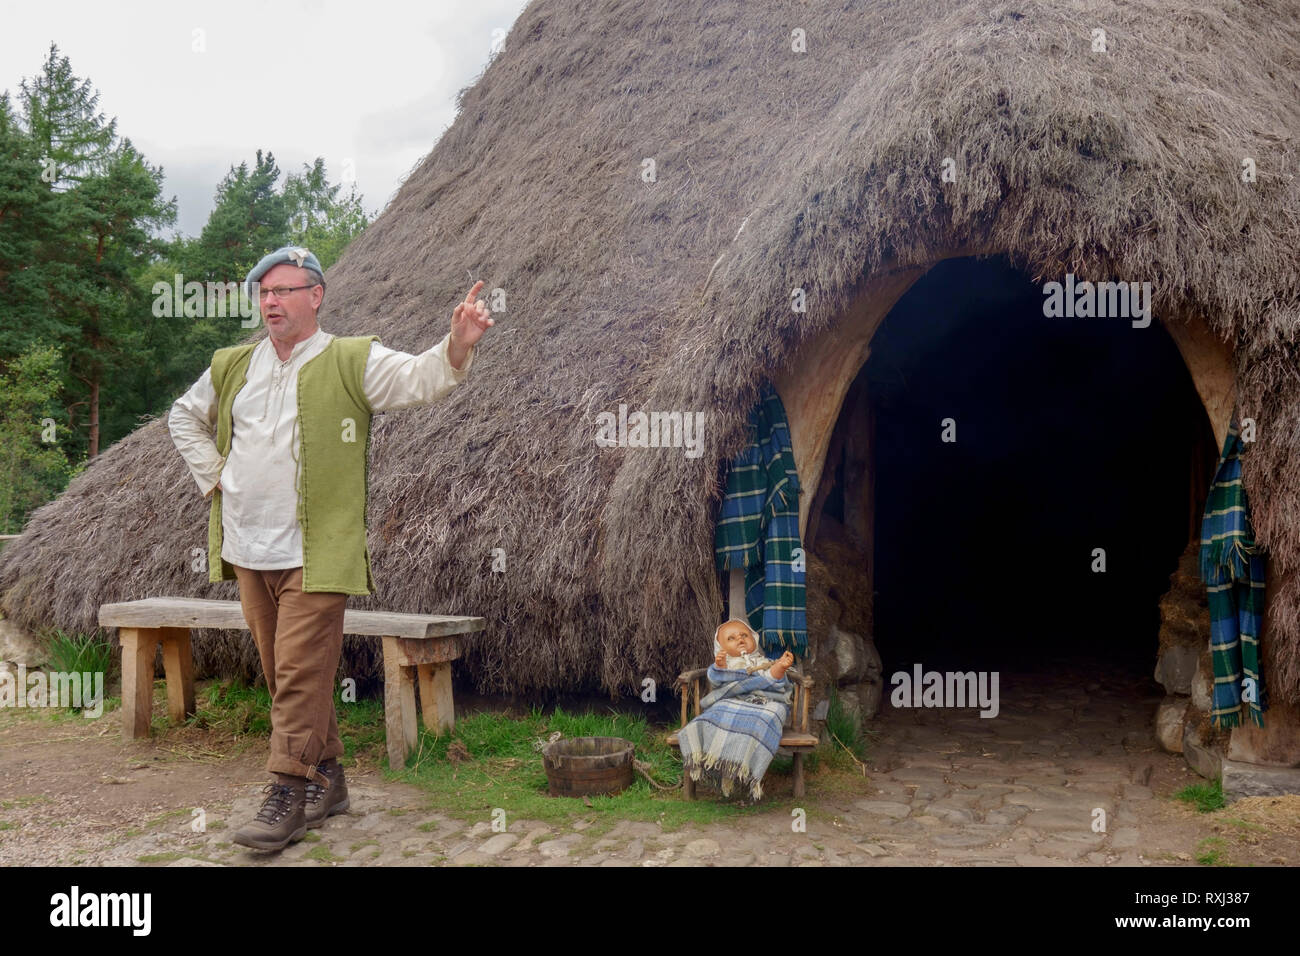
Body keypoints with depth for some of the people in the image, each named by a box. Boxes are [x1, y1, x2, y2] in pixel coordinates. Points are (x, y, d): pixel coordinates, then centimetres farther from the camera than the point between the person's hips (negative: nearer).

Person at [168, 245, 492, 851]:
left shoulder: (352, 361, -3)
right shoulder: (233, 367, 12)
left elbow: (420, 378, -17)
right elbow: (185, 418, 26)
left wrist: (458, 343, -37)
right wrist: (213, 477, 11)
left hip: (315, 551, -6)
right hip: (247, 550, 6)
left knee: (301, 674, -6)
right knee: (281, 674, 14)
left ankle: (288, 797, 4)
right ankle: (326, 777, 28)